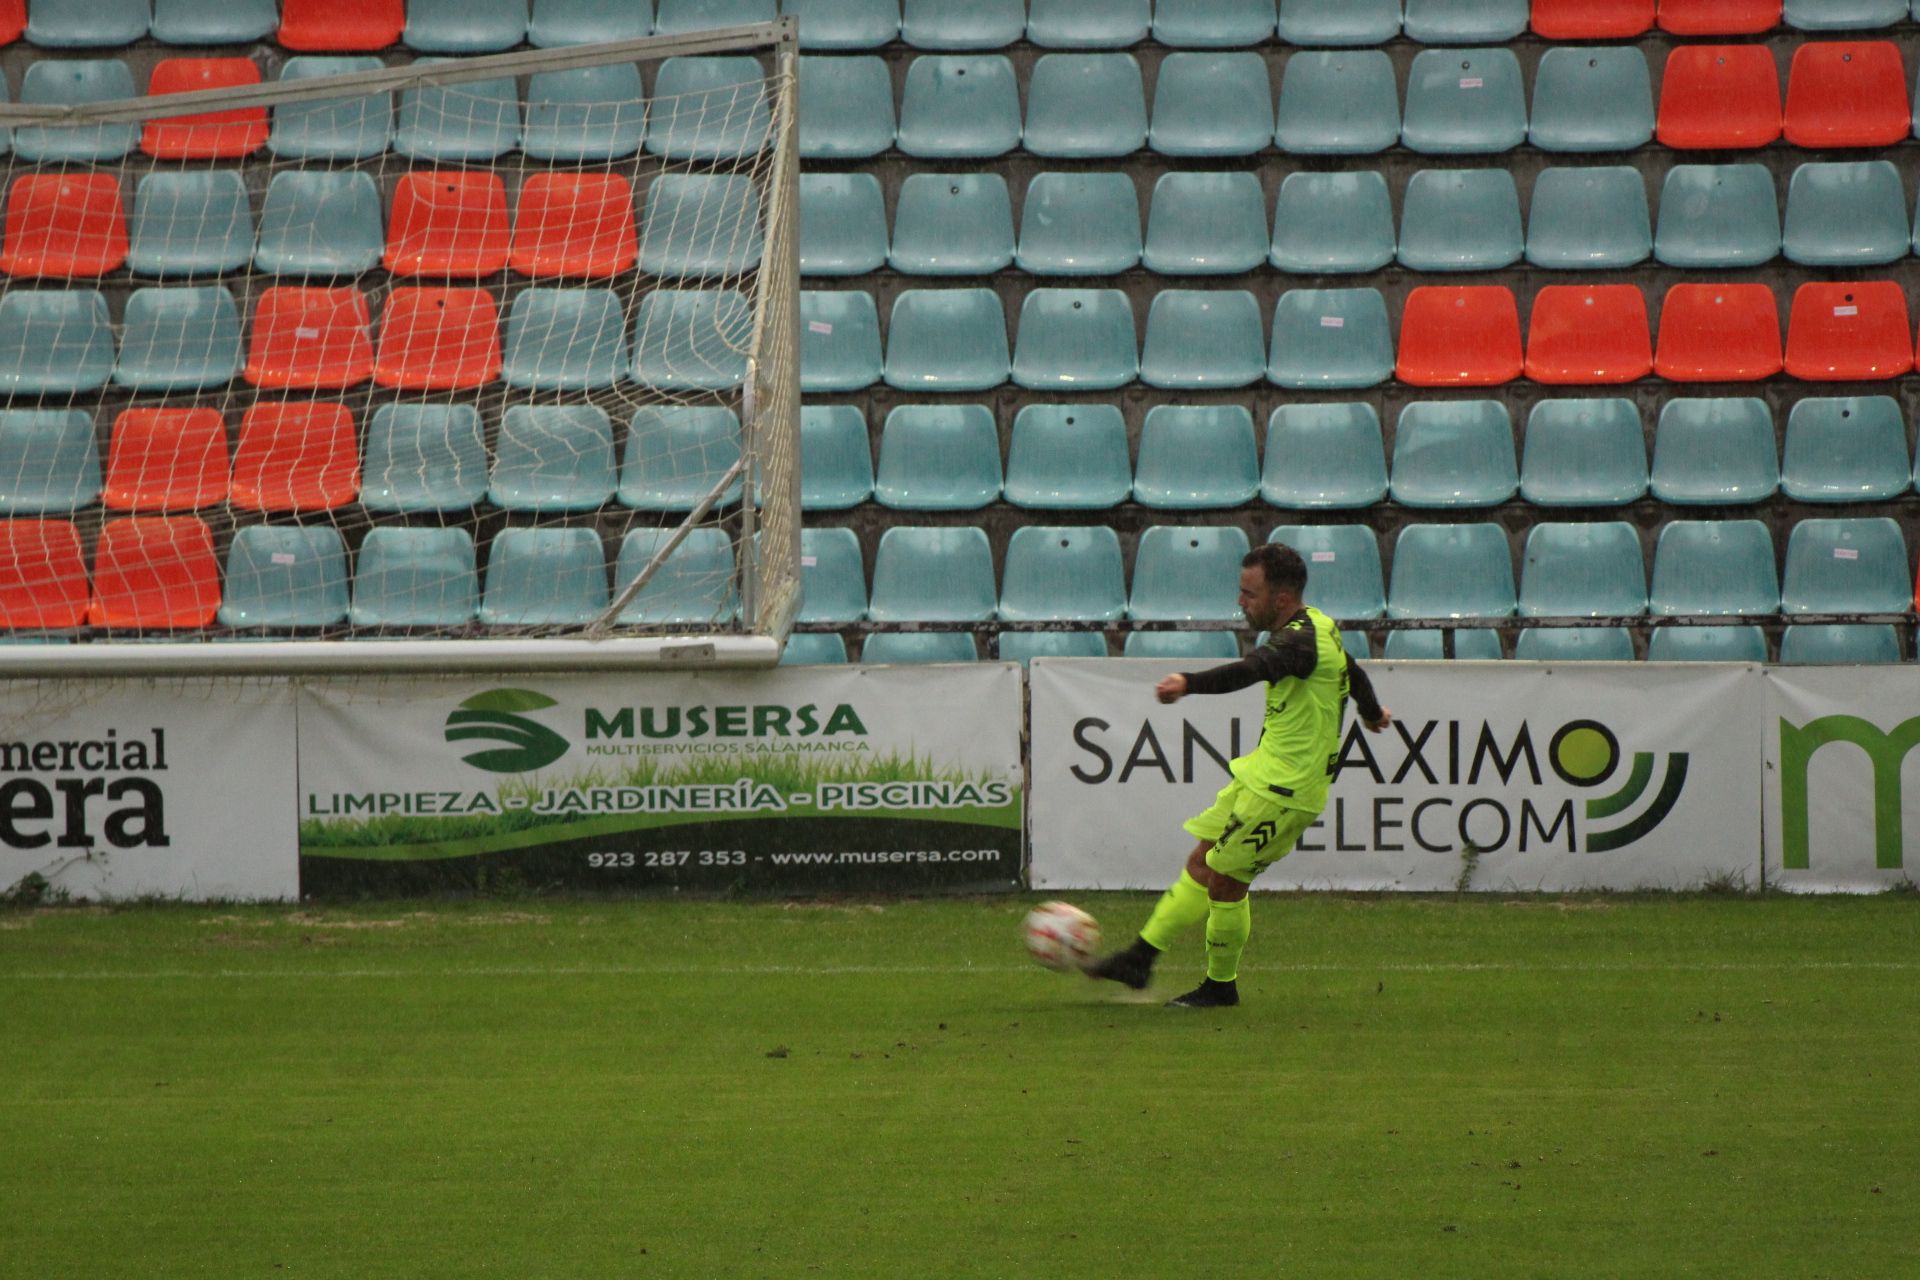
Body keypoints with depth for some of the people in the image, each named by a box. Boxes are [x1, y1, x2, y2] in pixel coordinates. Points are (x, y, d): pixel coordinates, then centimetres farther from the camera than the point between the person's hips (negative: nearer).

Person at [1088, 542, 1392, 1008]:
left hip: (1285, 789, -10)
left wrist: (1189, 683, -60)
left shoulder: (1301, 641, -22)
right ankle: (1140, 958, 14)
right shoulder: (1317, 628, 10)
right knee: (1201, 864, 10)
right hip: (1262, 773, 10)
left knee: (1223, 879, -5)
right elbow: (1353, 672, 30)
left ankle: (1221, 985, 11)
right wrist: (1371, 712, 52)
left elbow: (1254, 669, -43)